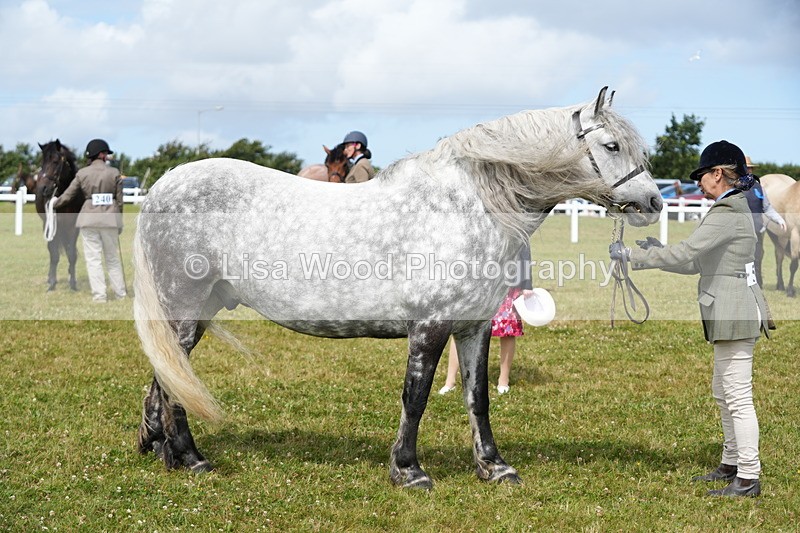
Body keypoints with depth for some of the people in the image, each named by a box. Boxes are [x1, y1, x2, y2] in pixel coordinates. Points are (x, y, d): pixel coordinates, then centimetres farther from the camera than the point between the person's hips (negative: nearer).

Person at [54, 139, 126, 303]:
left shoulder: (82, 173, -1)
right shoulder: (114, 173, -2)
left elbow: (67, 196, 4)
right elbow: (119, 200, 1)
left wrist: (53, 204, 24)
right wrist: (119, 222, 12)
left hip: (89, 218, -1)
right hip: (110, 218, 1)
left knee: (93, 258, 4)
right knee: (112, 257, 14)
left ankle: (99, 295, 0)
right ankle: (120, 292, 19)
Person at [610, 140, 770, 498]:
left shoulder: (728, 214, -16)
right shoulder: (732, 210, 16)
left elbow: (686, 253, -23)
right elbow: (696, 263, 20)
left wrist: (632, 255, -17)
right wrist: (656, 251, 13)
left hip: (734, 314, -11)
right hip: (731, 314, 11)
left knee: (738, 398, -8)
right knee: (723, 393, 19)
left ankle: (748, 479, -5)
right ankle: (732, 464, 30)